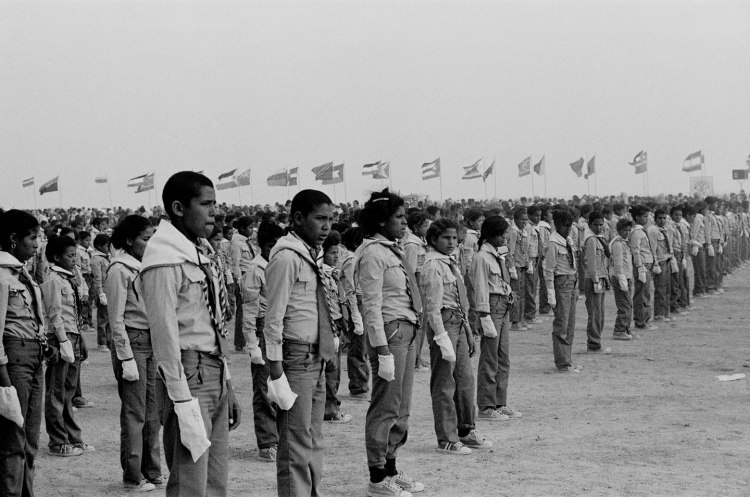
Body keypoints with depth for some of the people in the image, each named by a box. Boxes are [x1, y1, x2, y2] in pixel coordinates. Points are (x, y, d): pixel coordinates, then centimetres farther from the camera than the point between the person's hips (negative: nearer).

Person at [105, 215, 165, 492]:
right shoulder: (119, 271, -9)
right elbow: (116, 320, -12)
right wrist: (126, 359, -16)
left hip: (152, 343, 8)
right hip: (132, 342, -8)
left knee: (152, 412, 11)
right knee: (134, 413, -2)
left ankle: (152, 472, 21)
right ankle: (133, 478, 6)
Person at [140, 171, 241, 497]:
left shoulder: (202, 252, 13)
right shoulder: (164, 261, -15)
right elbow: (165, 336, -18)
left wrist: (227, 385, 16)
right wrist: (183, 403, -20)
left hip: (216, 374, 9)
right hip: (189, 375, -9)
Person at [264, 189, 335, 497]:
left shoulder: (313, 254, 13)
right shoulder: (287, 257, -14)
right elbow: (273, 319, -17)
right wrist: (277, 375, -20)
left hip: (317, 358, 9)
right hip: (296, 356, -9)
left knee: (313, 442, 15)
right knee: (296, 445, -5)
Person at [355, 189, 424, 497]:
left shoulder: (391, 250, 16)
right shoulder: (373, 253, -12)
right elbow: (372, 306, -16)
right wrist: (383, 351, -20)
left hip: (406, 332, 10)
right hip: (389, 332, -9)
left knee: (400, 409, 15)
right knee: (386, 408, -4)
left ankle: (390, 470, 26)